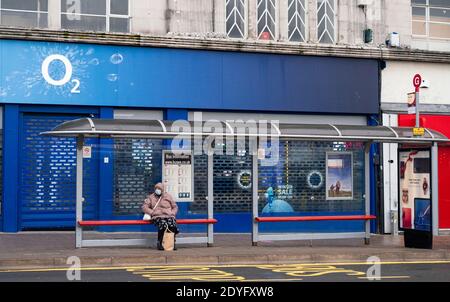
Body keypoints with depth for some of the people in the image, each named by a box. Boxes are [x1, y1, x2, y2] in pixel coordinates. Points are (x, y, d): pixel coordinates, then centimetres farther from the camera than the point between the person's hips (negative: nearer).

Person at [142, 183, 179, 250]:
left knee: (173, 226, -33)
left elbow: (175, 207, 25)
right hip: (158, 217, -2)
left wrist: (172, 213, 5)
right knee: (163, 226, -37)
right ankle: (159, 243, -20)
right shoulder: (151, 197, 19)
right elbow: (144, 207, 10)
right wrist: (152, 212, -5)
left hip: (169, 216, 2)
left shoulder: (168, 196, 22)